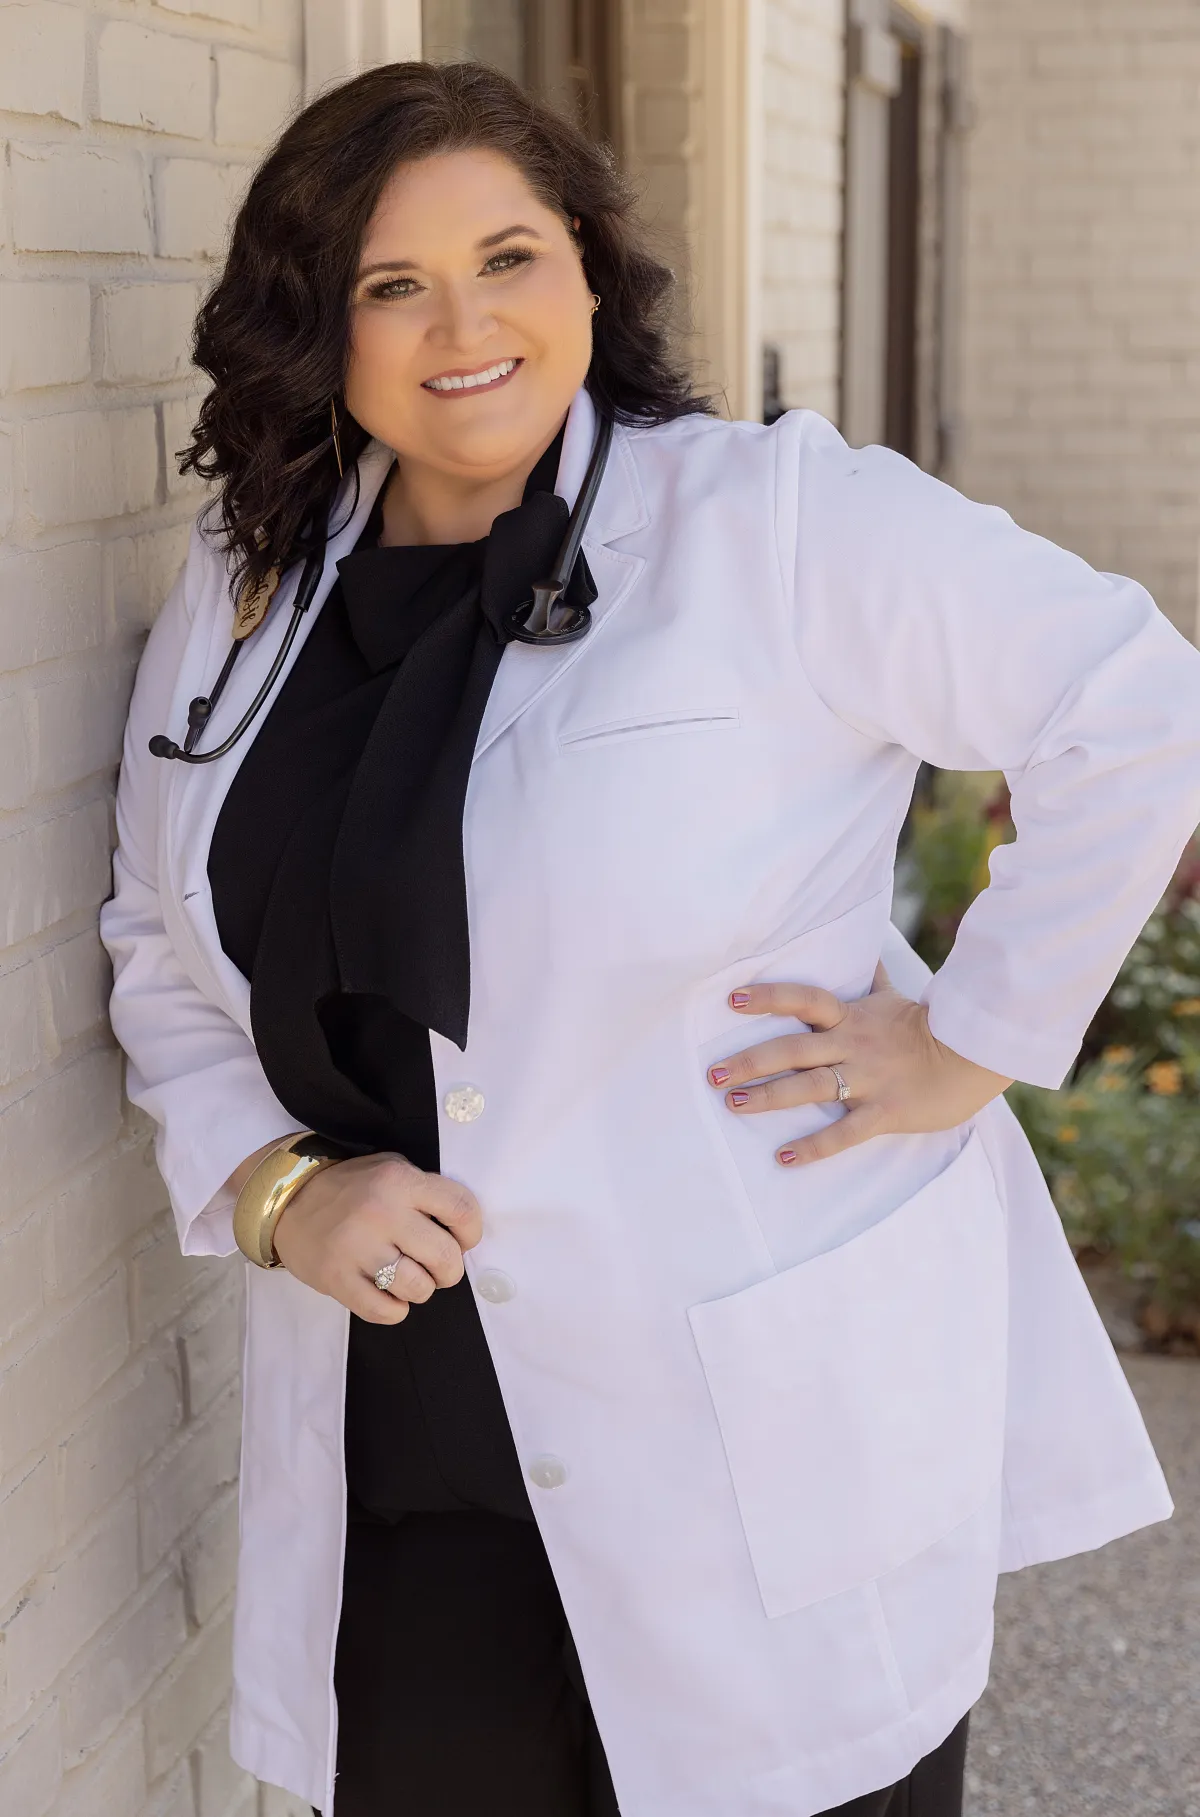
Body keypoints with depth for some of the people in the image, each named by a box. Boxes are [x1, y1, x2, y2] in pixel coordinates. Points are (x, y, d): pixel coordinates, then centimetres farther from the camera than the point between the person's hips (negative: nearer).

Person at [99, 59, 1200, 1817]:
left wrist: (972, 1037, -9)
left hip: (774, 1435, -4)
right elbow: (161, 949, 16)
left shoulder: (773, 520, -10)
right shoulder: (243, 596, 8)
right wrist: (272, 1186, 0)